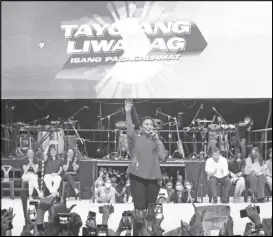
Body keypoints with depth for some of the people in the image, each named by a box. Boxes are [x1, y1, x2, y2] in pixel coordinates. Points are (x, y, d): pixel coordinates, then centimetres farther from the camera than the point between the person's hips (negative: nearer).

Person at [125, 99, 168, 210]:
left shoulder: (157, 141, 13)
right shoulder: (136, 138, 6)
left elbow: (163, 157, 0)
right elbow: (129, 129, -16)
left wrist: (157, 140, -7)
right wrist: (128, 113, -29)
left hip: (152, 177, 3)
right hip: (137, 176, -3)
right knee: (140, 208, -11)